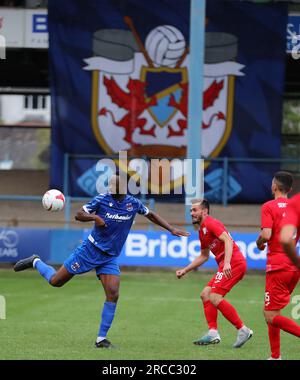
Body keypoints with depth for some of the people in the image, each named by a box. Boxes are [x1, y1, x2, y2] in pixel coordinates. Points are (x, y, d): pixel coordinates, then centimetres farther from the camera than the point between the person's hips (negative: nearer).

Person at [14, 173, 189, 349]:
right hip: (91, 250, -2)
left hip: (110, 258, 2)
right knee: (56, 281, 0)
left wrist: (172, 229, 8)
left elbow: (151, 215, 14)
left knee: (113, 295, -13)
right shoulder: (102, 199, -12)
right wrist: (95, 217, -28)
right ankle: (36, 262, 32)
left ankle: (101, 338, -3)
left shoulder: (133, 203, -3)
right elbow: (79, 215, -8)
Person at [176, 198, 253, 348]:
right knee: (205, 294, 11)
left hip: (233, 262, -11)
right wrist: (185, 270, 33)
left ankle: (243, 330, -14)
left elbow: (228, 240, -21)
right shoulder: (202, 230, 25)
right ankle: (213, 333, 3)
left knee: (215, 298, -18)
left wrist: (227, 263, -34)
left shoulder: (211, 223, -7)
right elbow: (204, 256, 36)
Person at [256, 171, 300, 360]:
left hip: (278, 266, -7)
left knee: (271, 316, -6)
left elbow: (266, 235, -19)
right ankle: (275, 356, 16)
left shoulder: (269, 206, -7)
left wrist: (259, 243, 1)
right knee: (271, 312, 17)